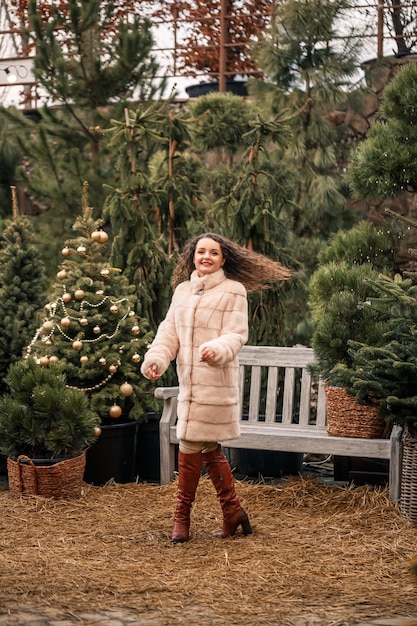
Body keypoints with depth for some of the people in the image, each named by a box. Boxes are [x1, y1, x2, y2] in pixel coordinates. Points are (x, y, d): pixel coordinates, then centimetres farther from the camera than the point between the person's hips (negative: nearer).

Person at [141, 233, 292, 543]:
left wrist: (218, 349, -31)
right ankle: (233, 512, 24)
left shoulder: (233, 291, -5)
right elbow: (169, 330, 9)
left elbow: (237, 334, -11)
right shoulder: (182, 290, 13)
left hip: (216, 380, -7)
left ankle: (182, 517, 7)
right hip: (189, 380, 7)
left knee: (190, 445, -6)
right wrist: (156, 358, -7)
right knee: (209, 449, 12)